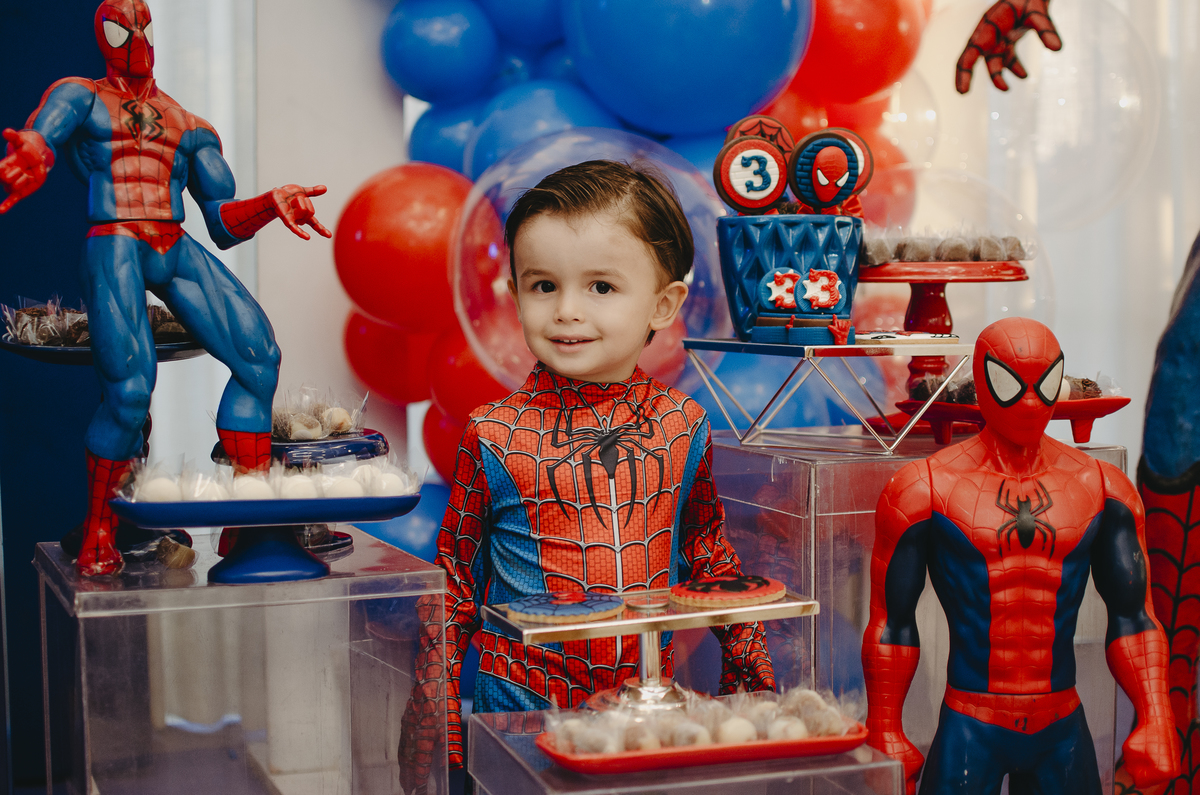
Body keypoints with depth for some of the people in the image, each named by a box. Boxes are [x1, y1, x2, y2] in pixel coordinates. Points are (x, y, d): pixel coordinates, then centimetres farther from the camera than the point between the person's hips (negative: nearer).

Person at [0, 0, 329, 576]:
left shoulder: (191, 127, 26)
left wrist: (270, 203, -1)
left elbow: (224, 221, 21)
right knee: (129, 389, -21)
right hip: (113, 247, -4)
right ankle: (98, 531, -2)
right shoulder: (79, 96, 15)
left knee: (258, 354, -15)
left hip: (177, 250, 5)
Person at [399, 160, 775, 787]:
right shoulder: (495, 436, -9)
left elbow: (711, 558, 12)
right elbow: (452, 587, -1)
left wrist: (750, 673, 12)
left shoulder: (682, 428, -2)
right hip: (518, 705, -2)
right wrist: (437, 732, -3)